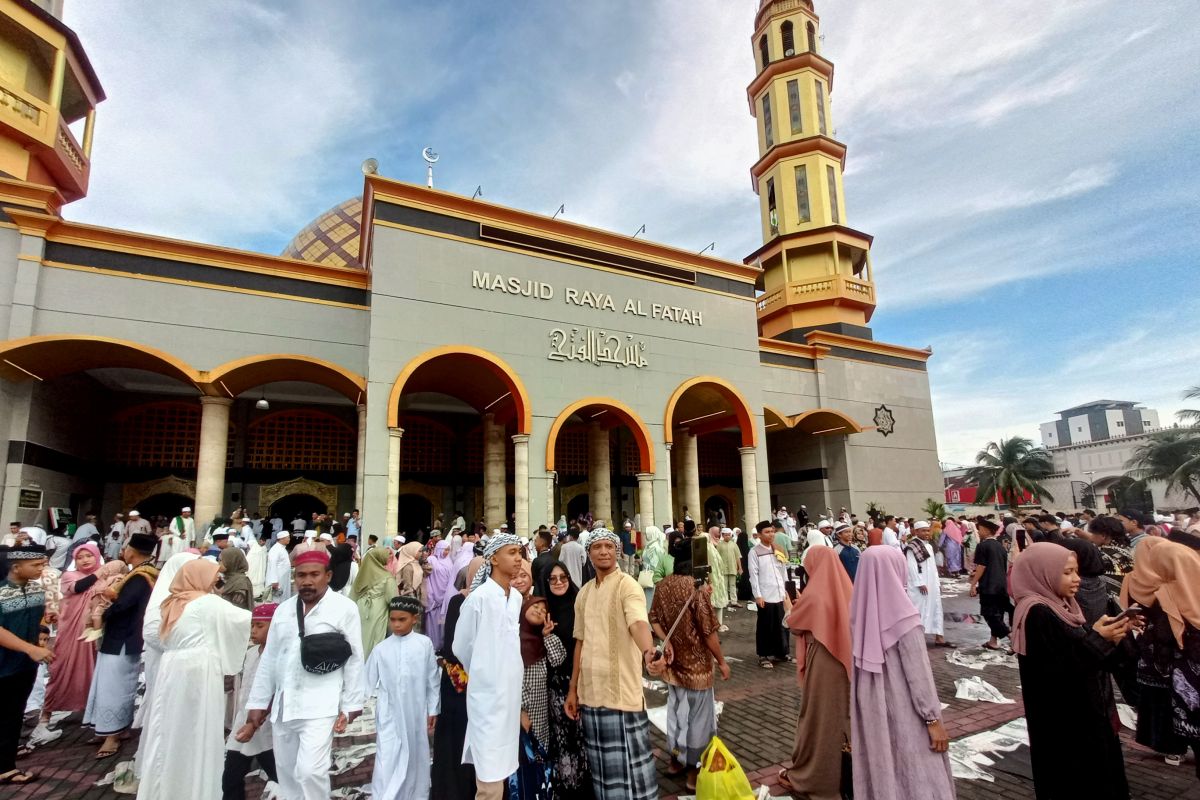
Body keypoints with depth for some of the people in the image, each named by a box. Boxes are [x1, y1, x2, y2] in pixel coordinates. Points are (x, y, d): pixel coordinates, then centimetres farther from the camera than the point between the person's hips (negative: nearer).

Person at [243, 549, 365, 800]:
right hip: (282, 705, 6)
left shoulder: (345, 608, -7)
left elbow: (354, 660, -6)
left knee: (310, 771, -15)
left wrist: (350, 707, -7)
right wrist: (256, 707, 11)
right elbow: (268, 661, 13)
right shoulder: (283, 610, 9)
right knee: (287, 773, 13)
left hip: (320, 706, -5)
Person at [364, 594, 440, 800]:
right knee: (388, 761, -4)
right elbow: (368, 682, 3)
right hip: (390, 715, 0)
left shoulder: (424, 644, -8)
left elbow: (432, 679, -1)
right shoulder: (381, 649, -4)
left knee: (416, 758, 14)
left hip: (416, 714, 0)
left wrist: (433, 709, 3)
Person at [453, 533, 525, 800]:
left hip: (512, 692, 6)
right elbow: (461, 647, -5)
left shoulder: (518, 598, 4)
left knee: (501, 771, 16)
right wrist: (484, 674, 7)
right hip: (487, 694, -6)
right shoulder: (479, 598, -15)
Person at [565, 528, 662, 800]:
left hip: (621, 691, -6)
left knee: (629, 763, 2)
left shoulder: (627, 585, -12)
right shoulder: (584, 593, 9)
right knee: (602, 763, 17)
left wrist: (649, 652, -49)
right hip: (591, 692, 6)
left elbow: (638, 623, -29)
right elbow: (580, 642, 14)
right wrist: (572, 689, 13)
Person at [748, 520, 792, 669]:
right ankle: (763, 656, 14)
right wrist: (757, 595, -13)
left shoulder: (777, 549, 11)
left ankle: (779, 652, 25)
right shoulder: (754, 552, -7)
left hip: (779, 594, 5)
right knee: (765, 627, 4)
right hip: (765, 596, -5)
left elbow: (783, 570, 13)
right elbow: (753, 575, -9)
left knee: (779, 625, 12)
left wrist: (786, 591, 9)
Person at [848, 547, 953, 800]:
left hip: (870, 707, 5)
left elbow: (860, 663, 5)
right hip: (903, 709, -5)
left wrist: (866, 702, 17)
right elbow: (918, 673, -17)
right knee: (917, 774, 9)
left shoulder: (861, 610, -4)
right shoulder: (902, 615, -21)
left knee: (878, 770, 17)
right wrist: (933, 719, -9)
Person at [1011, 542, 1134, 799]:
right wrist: (1097, 638, -22)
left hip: (1080, 709, 9)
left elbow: (1081, 653, 10)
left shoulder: (1062, 606, 7)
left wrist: (1107, 635, -6)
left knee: (1091, 774, 18)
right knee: (1071, 779, 3)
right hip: (1061, 718, -9)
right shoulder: (1038, 614, -22)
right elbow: (1057, 669, -24)